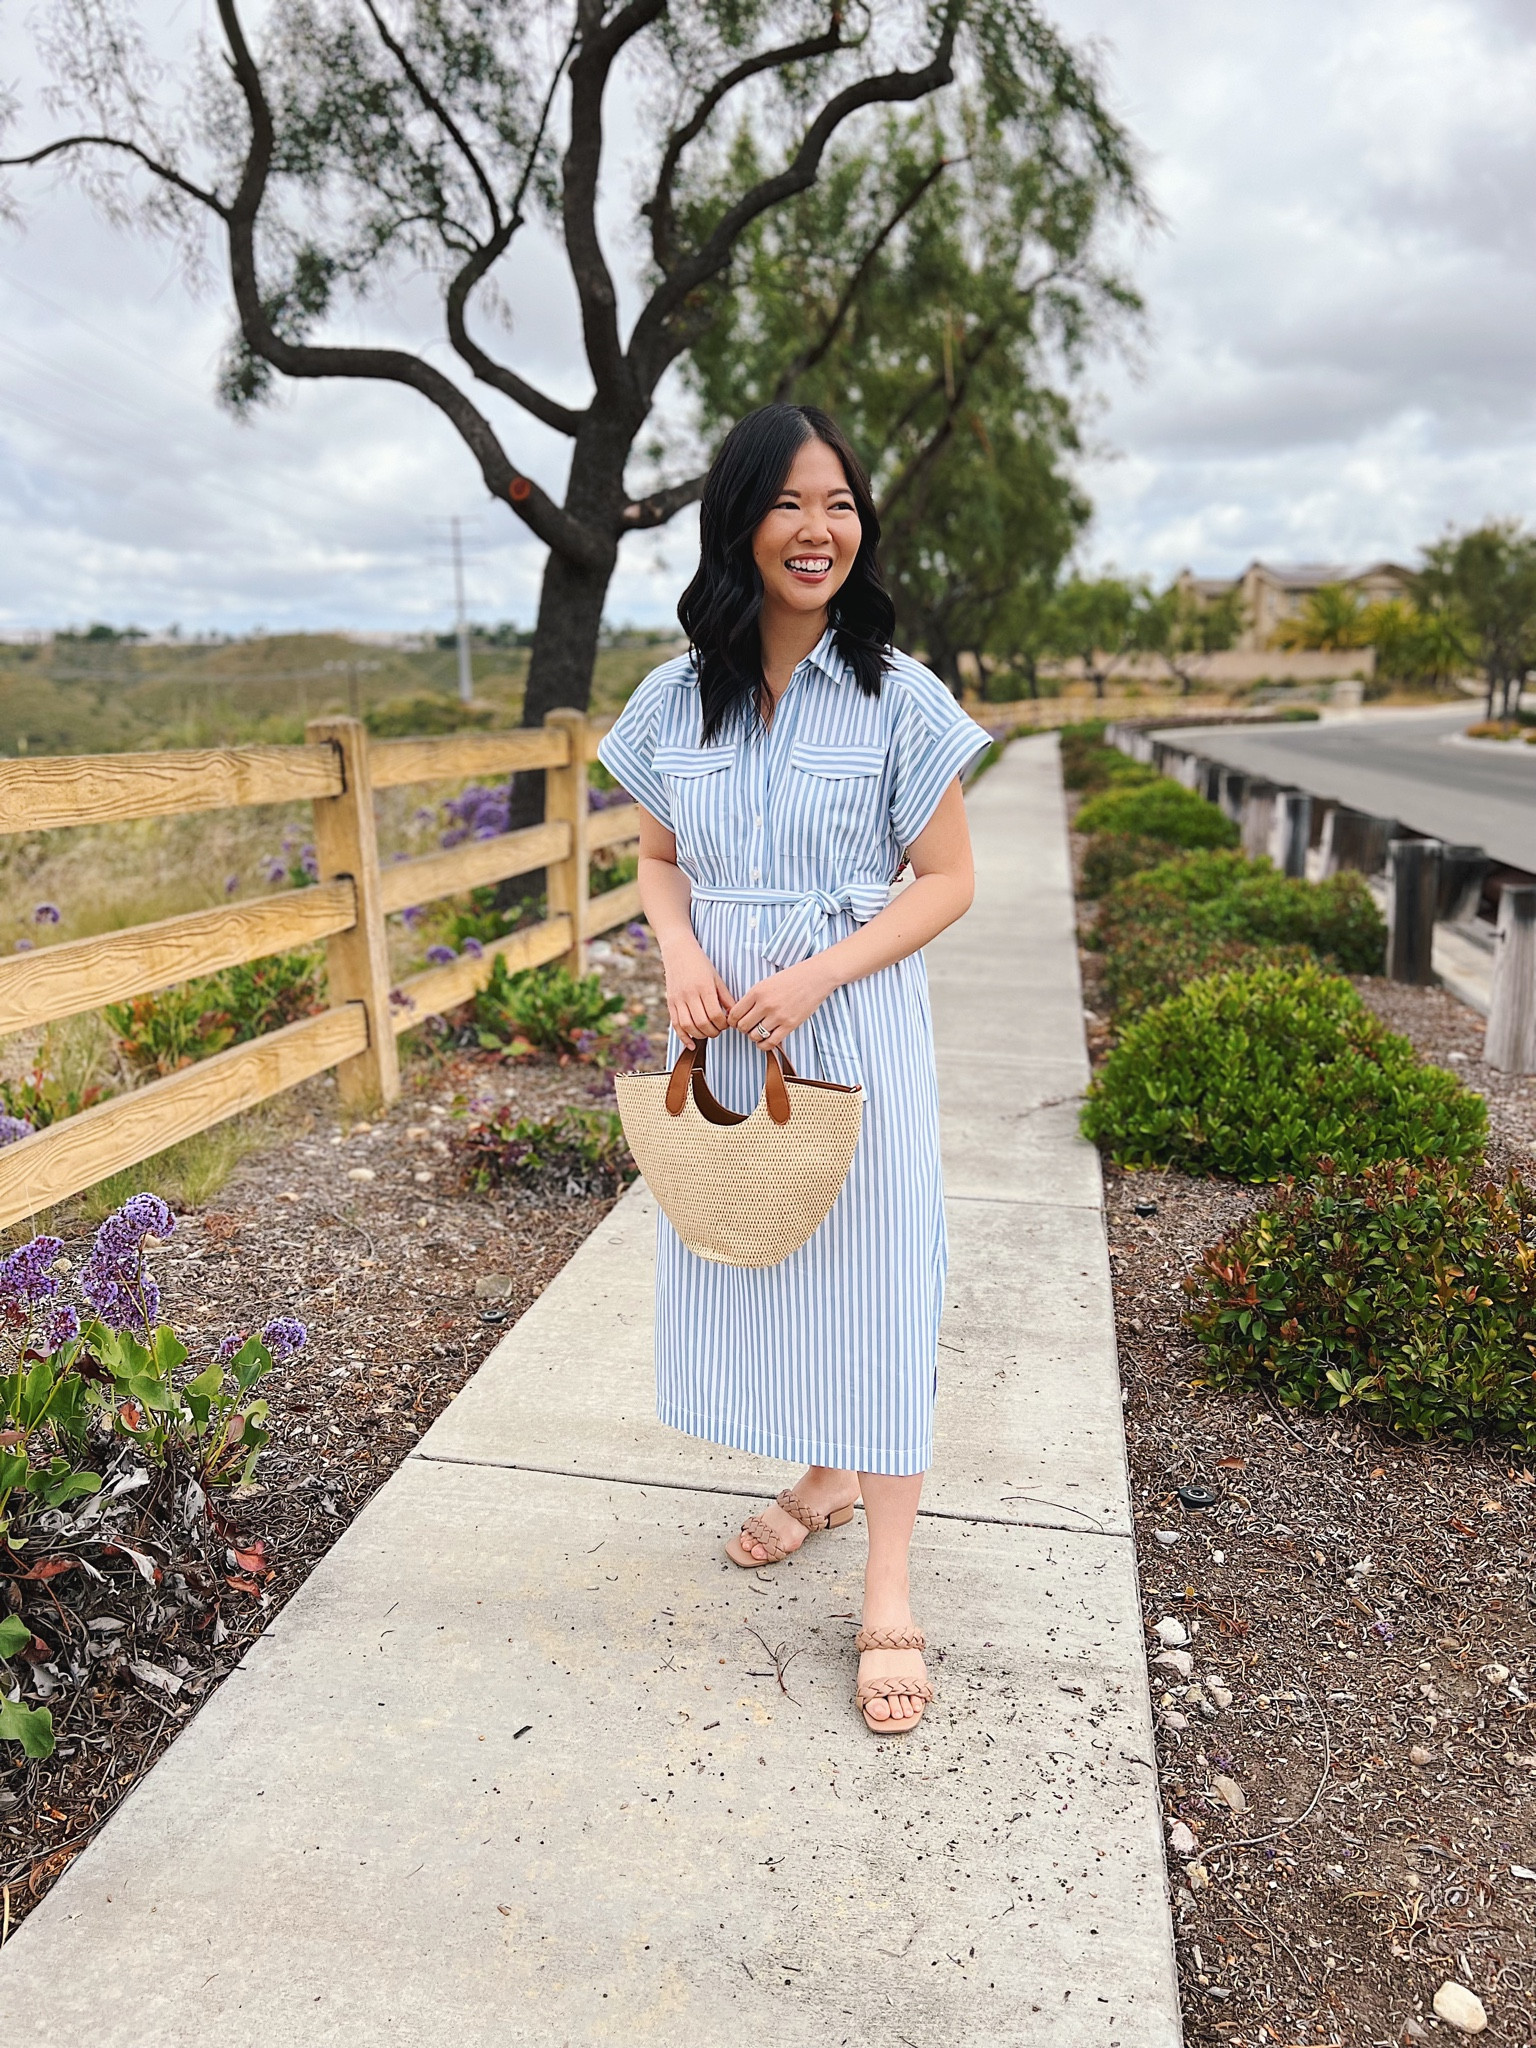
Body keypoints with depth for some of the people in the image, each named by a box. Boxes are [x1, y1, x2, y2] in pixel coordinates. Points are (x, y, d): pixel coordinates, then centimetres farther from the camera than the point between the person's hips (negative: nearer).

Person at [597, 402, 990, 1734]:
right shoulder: (677, 699, 3)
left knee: (872, 1274, 1)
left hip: (855, 1022, -4)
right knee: (748, 1256, 15)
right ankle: (823, 1478, 40)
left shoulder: (899, 696, -7)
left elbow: (948, 880, -6)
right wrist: (682, 953, -10)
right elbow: (660, 856, 12)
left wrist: (819, 975, -19)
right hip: (722, 1025, 4)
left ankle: (889, 1595, 14)